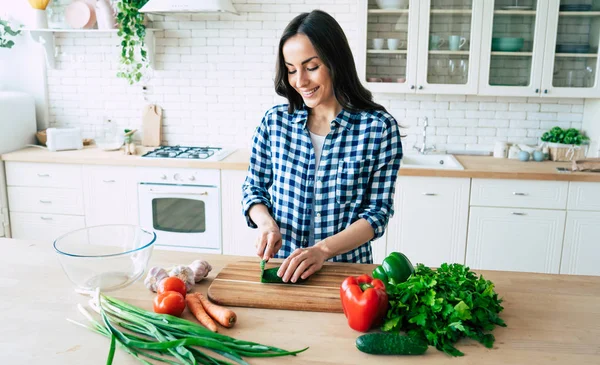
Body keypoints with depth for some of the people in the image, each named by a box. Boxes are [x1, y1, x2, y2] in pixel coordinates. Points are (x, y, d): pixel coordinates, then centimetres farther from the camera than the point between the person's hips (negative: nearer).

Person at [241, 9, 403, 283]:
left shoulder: (379, 127, -7)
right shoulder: (274, 121, 1)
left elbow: (378, 211, -6)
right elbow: (253, 187, 10)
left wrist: (323, 249, -19)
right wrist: (266, 222, -10)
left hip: (347, 267, -1)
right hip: (281, 265, 2)